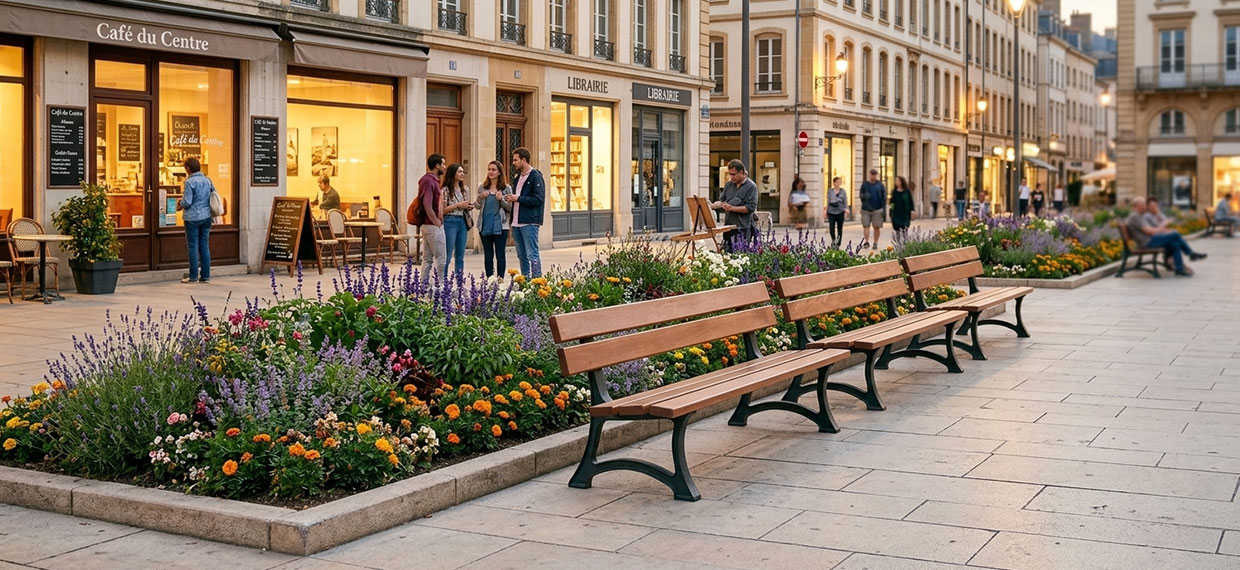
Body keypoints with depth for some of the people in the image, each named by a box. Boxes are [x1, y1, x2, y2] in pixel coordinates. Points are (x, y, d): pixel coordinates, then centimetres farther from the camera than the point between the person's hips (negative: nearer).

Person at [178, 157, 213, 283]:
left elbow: (187, 202, -15)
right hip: (206, 216, 6)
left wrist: (180, 203, 6)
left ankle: (193, 276, 5)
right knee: (205, 246, 9)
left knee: (193, 246, 2)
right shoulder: (207, 180, 5)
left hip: (193, 218, -6)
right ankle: (205, 276, 10)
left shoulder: (189, 182, -13)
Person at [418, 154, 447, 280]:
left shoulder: (432, 180, 17)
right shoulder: (428, 181, -15)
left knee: (427, 259, 9)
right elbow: (427, 206, -22)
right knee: (441, 259, -7)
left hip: (428, 226, 10)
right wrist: (437, 222, -15)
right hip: (433, 226, -10)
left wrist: (438, 221, 15)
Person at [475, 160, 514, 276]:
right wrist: (480, 198, -7)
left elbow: (510, 208, 0)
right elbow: (477, 206, 12)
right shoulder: (482, 187, 9)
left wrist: (501, 199, -16)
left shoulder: (506, 188, 1)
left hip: (500, 226, -3)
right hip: (485, 226, 3)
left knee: (500, 255, 0)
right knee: (488, 255, 8)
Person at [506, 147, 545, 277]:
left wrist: (518, 198, -15)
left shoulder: (535, 176, -9)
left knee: (532, 255, -10)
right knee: (522, 255, 12)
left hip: (529, 223, -9)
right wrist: (511, 199, 5)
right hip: (517, 223, 9)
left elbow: (539, 199, -17)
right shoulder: (519, 177, 19)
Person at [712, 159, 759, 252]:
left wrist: (732, 208, -16)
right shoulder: (729, 184, 15)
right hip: (728, 227, 6)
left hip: (742, 228, -6)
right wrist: (712, 206, -2)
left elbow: (750, 207, -12)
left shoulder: (751, 186, -5)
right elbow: (721, 201, 19)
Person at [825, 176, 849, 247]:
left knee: (840, 228, 5)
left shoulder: (843, 191, 4)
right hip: (831, 212, 0)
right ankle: (833, 240, 11)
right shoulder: (830, 191, 5)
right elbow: (828, 201, 10)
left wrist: (846, 209, -13)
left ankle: (838, 244, 14)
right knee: (832, 228, -12)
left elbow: (845, 201, 3)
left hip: (840, 212, 0)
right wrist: (826, 211, 10)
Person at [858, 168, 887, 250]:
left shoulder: (880, 185, 7)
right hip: (866, 209, 0)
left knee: (876, 227, 1)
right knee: (866, 226, -5)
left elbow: (884, 197, 6)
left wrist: (884, 209, -2)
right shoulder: (864, 184, 7)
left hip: (877, 209, 0)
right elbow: (861, 194, 8)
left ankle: (875, 243, 9)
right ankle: (866, 242, -2)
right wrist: (864, 196, -16)